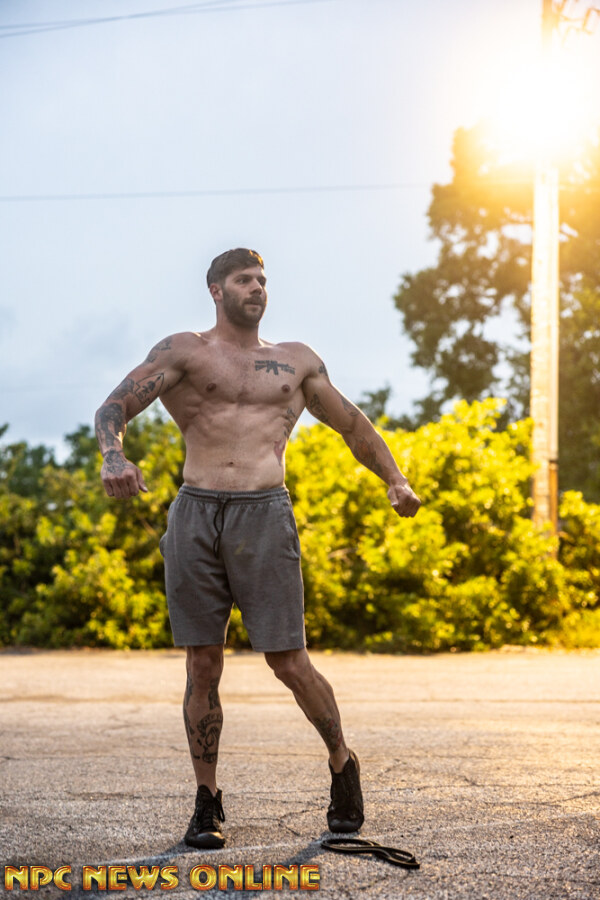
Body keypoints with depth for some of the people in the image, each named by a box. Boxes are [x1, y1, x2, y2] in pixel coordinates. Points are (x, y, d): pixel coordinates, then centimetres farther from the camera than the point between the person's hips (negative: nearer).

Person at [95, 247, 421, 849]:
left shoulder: (295, 361, 19)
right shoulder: (184, 352, 10)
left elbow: (352, 424, 29)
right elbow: (113, 407, -2)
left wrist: (394, 479, 15)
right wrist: (113, 456, -24)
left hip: (264, 515, 1)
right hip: (194, 515, 0)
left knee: (288, 663, -3)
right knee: (202, 668, 1)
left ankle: (342, 763, 22)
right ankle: (207, 802, 13)